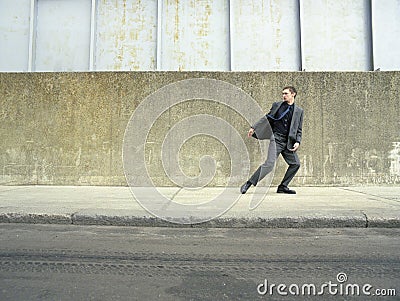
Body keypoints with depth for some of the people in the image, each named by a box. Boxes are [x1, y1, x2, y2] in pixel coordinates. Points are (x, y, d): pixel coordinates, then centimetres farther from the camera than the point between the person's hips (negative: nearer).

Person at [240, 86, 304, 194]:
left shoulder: (299, 111, 10)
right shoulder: (277, 105, 7)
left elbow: (299, 130, 12)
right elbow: (267, 118, 11)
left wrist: (297, 142, -3)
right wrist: (254, 127, 5)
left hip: (288, 143, 4)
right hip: (276, 139, -4)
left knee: (296, 163, 2)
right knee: (269, 164, -16)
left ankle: (283, 187, 16)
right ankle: (248, 184, -10)